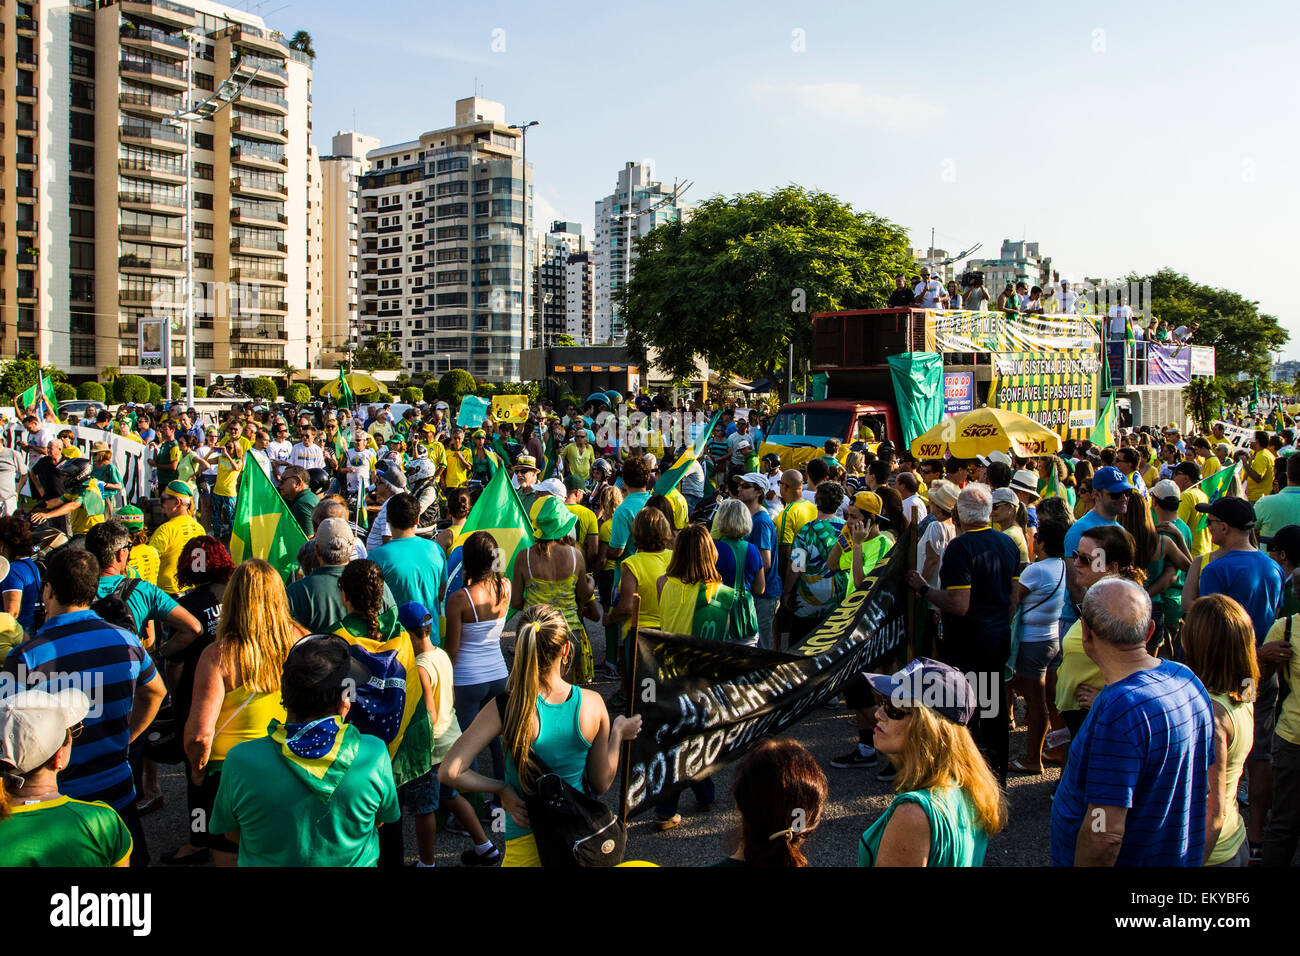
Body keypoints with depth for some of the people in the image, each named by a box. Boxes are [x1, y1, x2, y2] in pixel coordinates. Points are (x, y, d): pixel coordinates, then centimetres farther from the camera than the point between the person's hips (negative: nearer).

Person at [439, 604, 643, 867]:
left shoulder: (505, 708, -19)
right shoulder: (592, 703, -12)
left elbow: (449, 772, -22)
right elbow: (601, 784, -1)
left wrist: (503, 788, -10)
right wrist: (617, 733, 12)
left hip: (526, 842, -2)